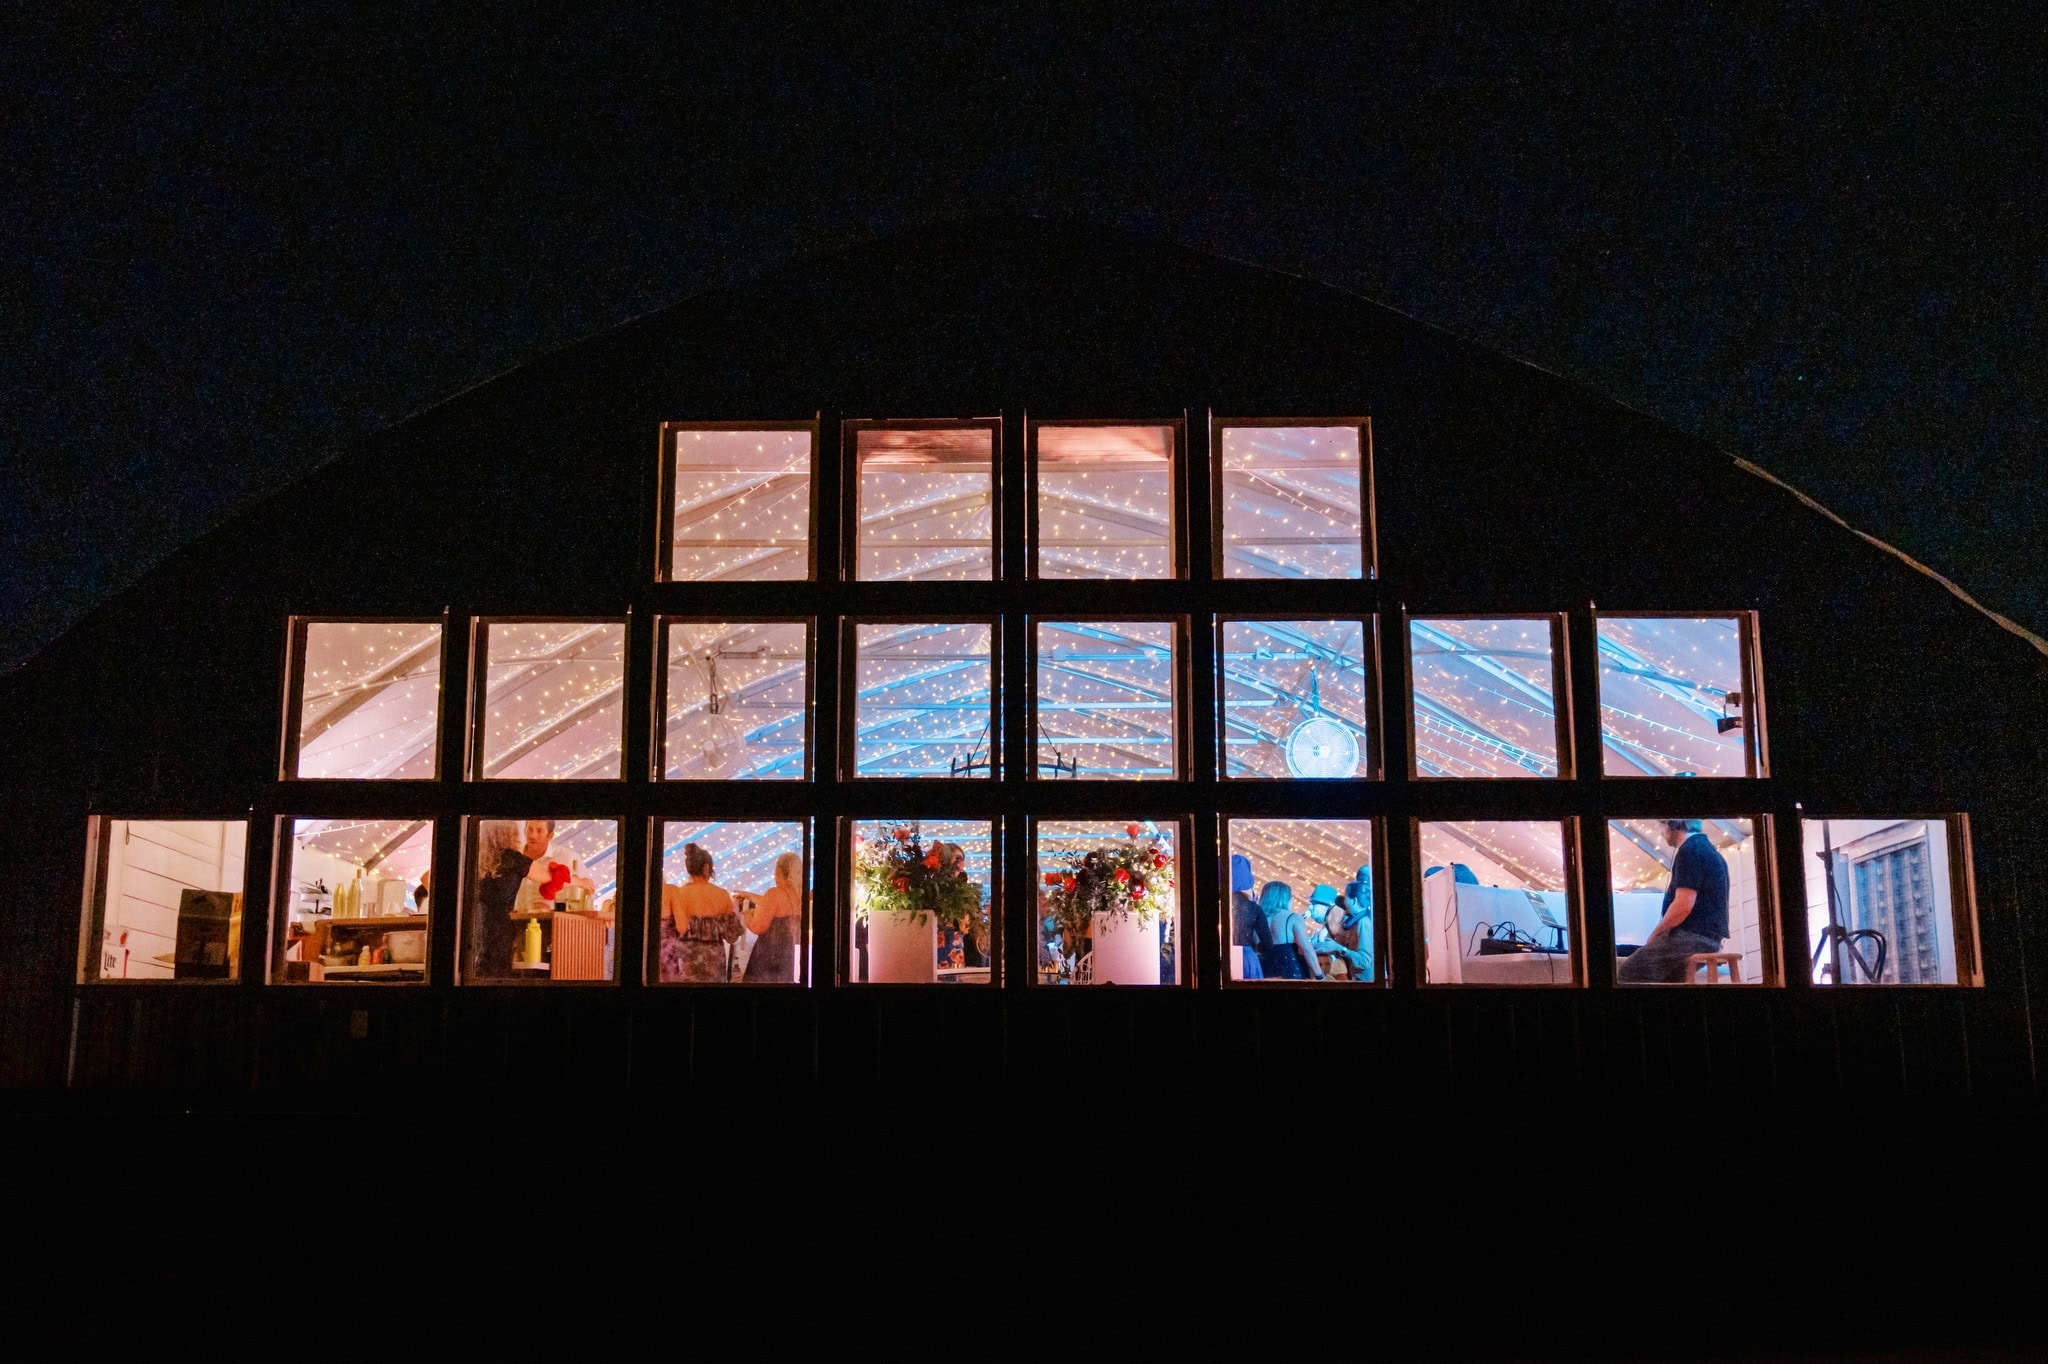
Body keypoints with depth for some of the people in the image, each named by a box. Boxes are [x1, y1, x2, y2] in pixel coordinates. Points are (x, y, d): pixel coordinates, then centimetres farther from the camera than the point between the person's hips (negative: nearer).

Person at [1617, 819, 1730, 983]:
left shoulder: (1690, 850, -11)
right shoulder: (1708, 848, 21)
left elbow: (1683, 906, -20)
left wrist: (1654, 935, -6)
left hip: (1690, 938, -10)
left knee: (1623, 975, -8)